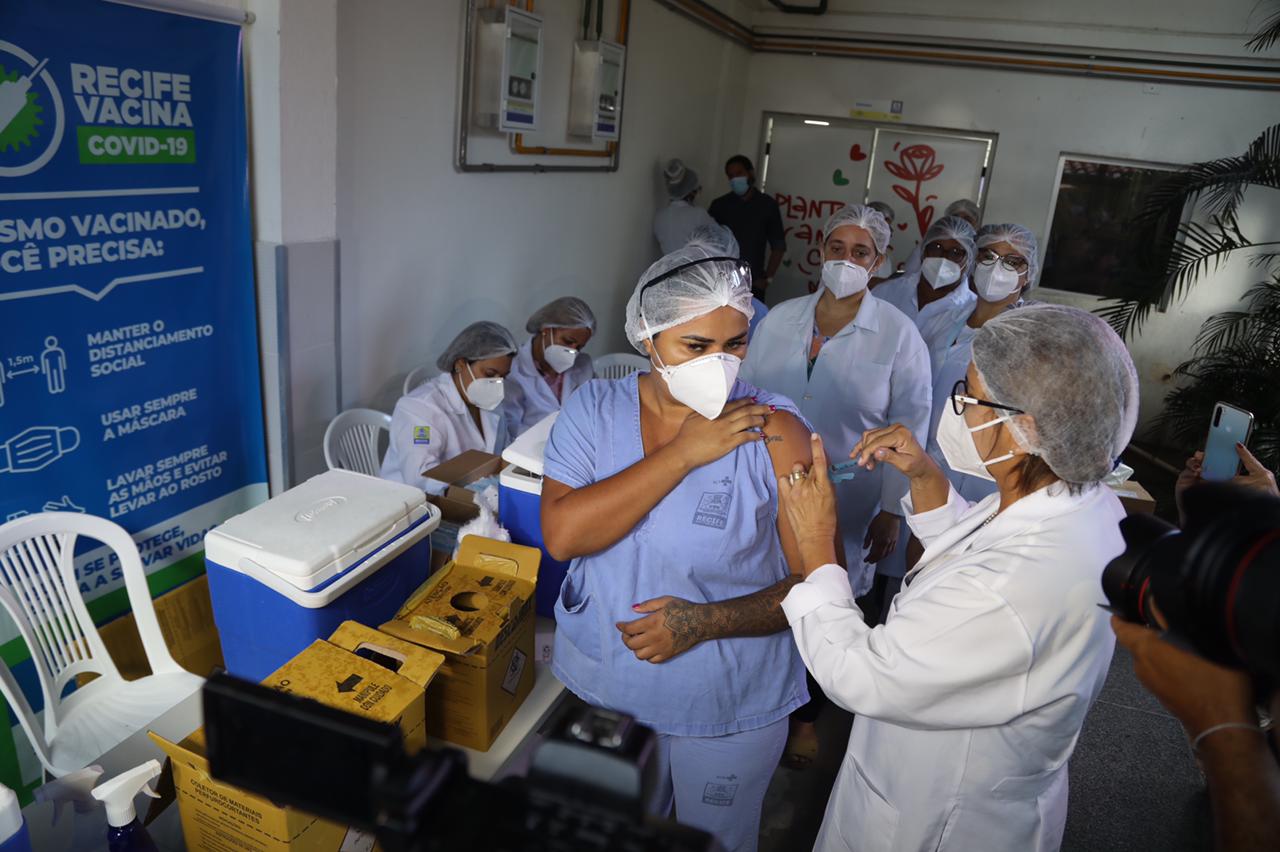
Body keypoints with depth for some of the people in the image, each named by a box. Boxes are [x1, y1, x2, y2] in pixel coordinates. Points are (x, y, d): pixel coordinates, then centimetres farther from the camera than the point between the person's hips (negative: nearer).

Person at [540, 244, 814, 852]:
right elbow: (562, 534, -24)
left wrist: (707, 622, -29)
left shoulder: (775, 432, -18)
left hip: (731, 705, -2)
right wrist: (683, 453, -27)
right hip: (603, 686, 3)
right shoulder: (594, 409, -10)